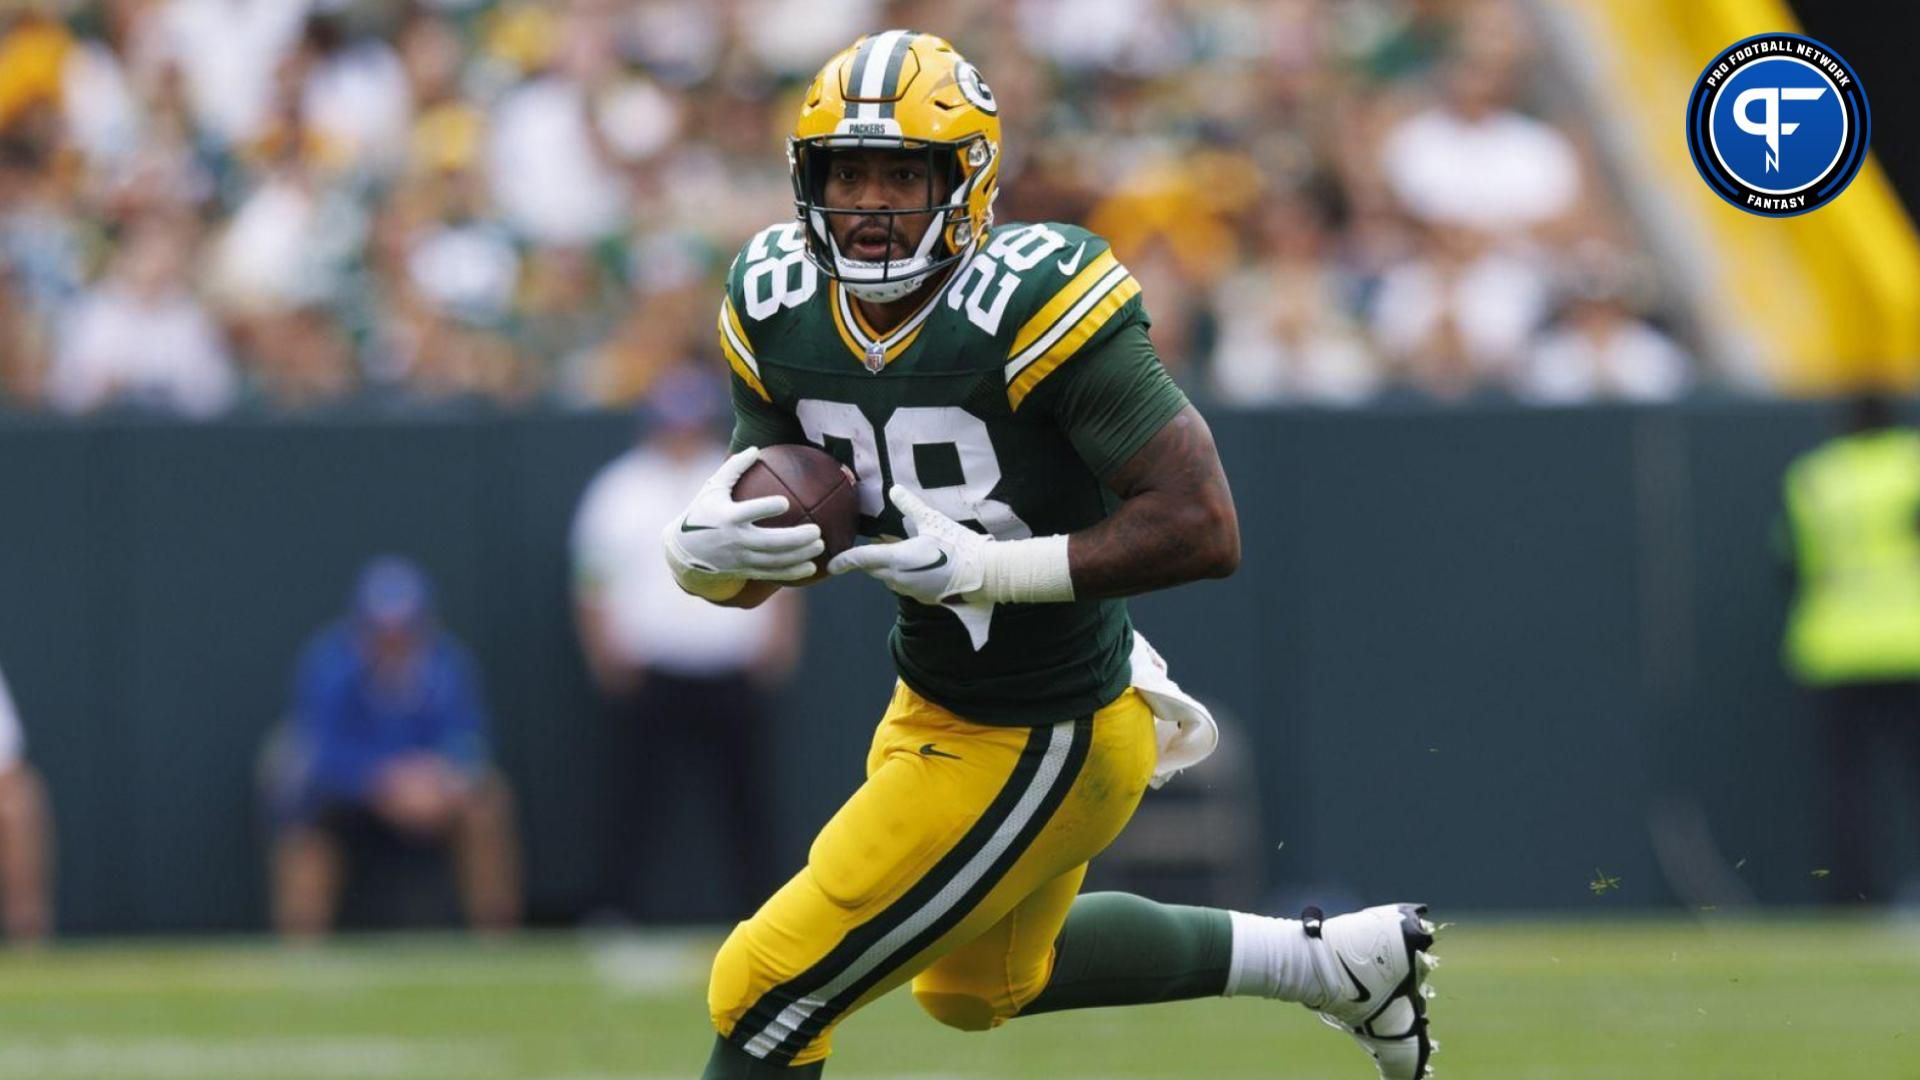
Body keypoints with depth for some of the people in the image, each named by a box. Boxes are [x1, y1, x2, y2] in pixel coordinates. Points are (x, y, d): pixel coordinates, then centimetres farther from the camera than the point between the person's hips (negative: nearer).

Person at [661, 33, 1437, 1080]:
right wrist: (703, 550, -23)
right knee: (977, 984, 33)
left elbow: (1204, 529, -29)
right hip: (933, 706, 9)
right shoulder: (778, 306, -6)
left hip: (1040, 749, -9)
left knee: (768, 993, -6)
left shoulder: (1034, 303, -27)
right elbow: (757, 564, 1)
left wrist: (989, 568, -34)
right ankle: (1331, 961, 45)